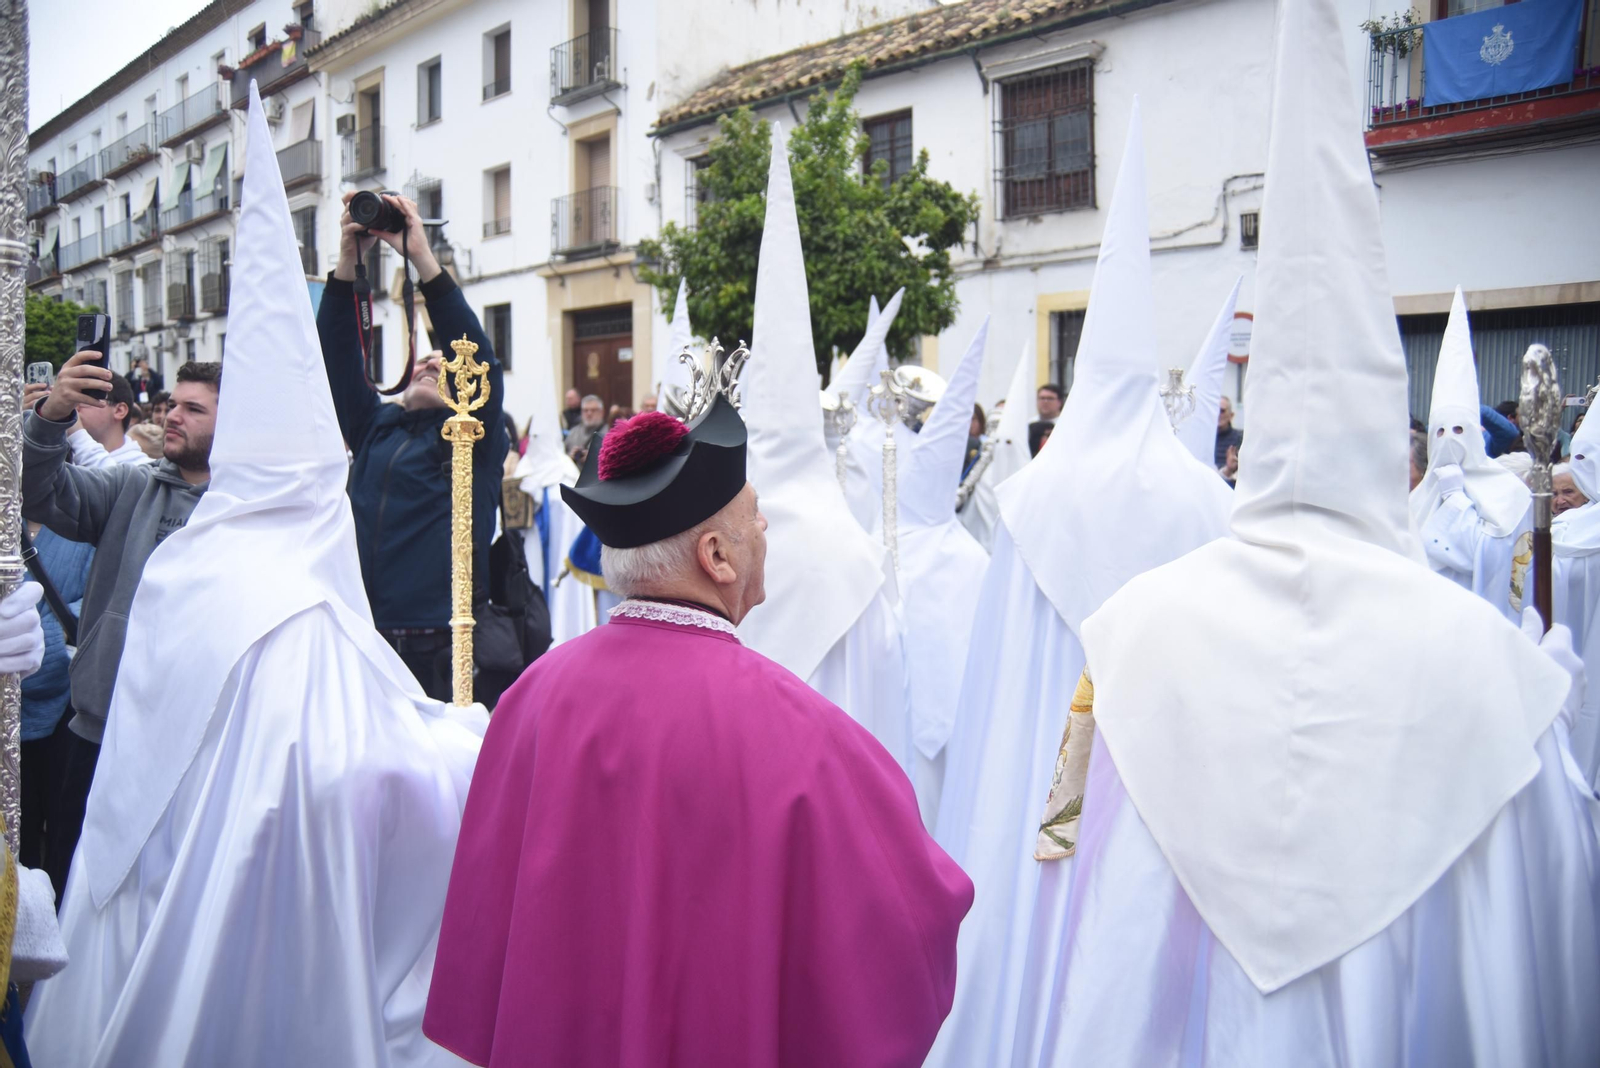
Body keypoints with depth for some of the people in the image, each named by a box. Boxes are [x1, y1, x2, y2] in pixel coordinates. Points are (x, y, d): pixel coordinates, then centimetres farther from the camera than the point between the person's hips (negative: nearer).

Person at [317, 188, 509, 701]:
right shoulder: (375, 426, 16)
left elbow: (481, 355, -9)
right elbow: (338, 355, 8)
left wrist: (422, 257, -12)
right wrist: (348, 258, -1)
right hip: (362, 639, 4)